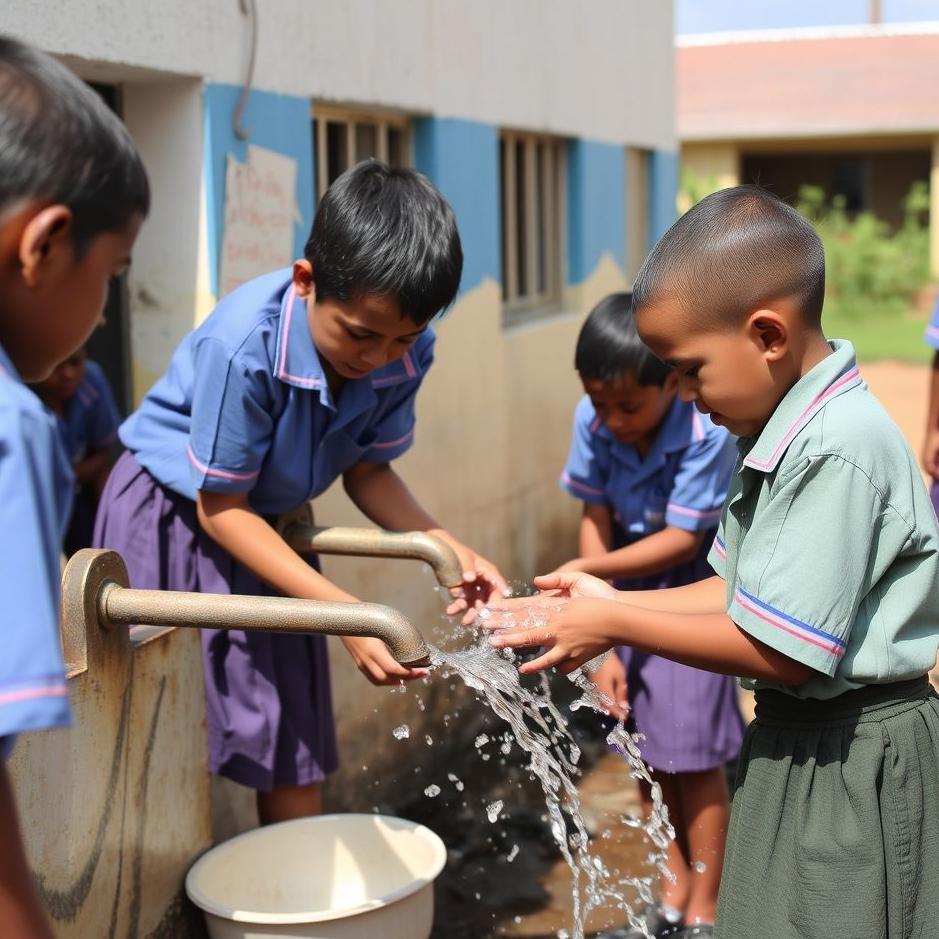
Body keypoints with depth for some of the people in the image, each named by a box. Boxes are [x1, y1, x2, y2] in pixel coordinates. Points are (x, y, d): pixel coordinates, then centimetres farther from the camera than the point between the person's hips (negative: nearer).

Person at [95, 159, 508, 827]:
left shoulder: (405, 353, -20)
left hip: (270, 524, 5)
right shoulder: (243, 346, -36)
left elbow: (368, 470, -4)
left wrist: (449, 551, -23)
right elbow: (221, 506, -26)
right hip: (173, 516, -5)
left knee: (294, 732, 8)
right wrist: (347, 613, -33)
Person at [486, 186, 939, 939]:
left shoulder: (836, 452, -25)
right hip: (804, 740, 9)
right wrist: (612, 602, 2)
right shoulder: (785, 435, 4)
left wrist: (614, 626, -16)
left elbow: (780, 649, -24)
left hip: (850, 760, -9)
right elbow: (745, 594, 9)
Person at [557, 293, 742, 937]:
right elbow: (597, 522, -8)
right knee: (647, 753, 11)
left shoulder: (708, 428, -26)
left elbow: (683, 541, -22)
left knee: (695, 755, -3)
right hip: (629, 587, 5)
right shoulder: (594, 421, -14)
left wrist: (585, 570, -32)